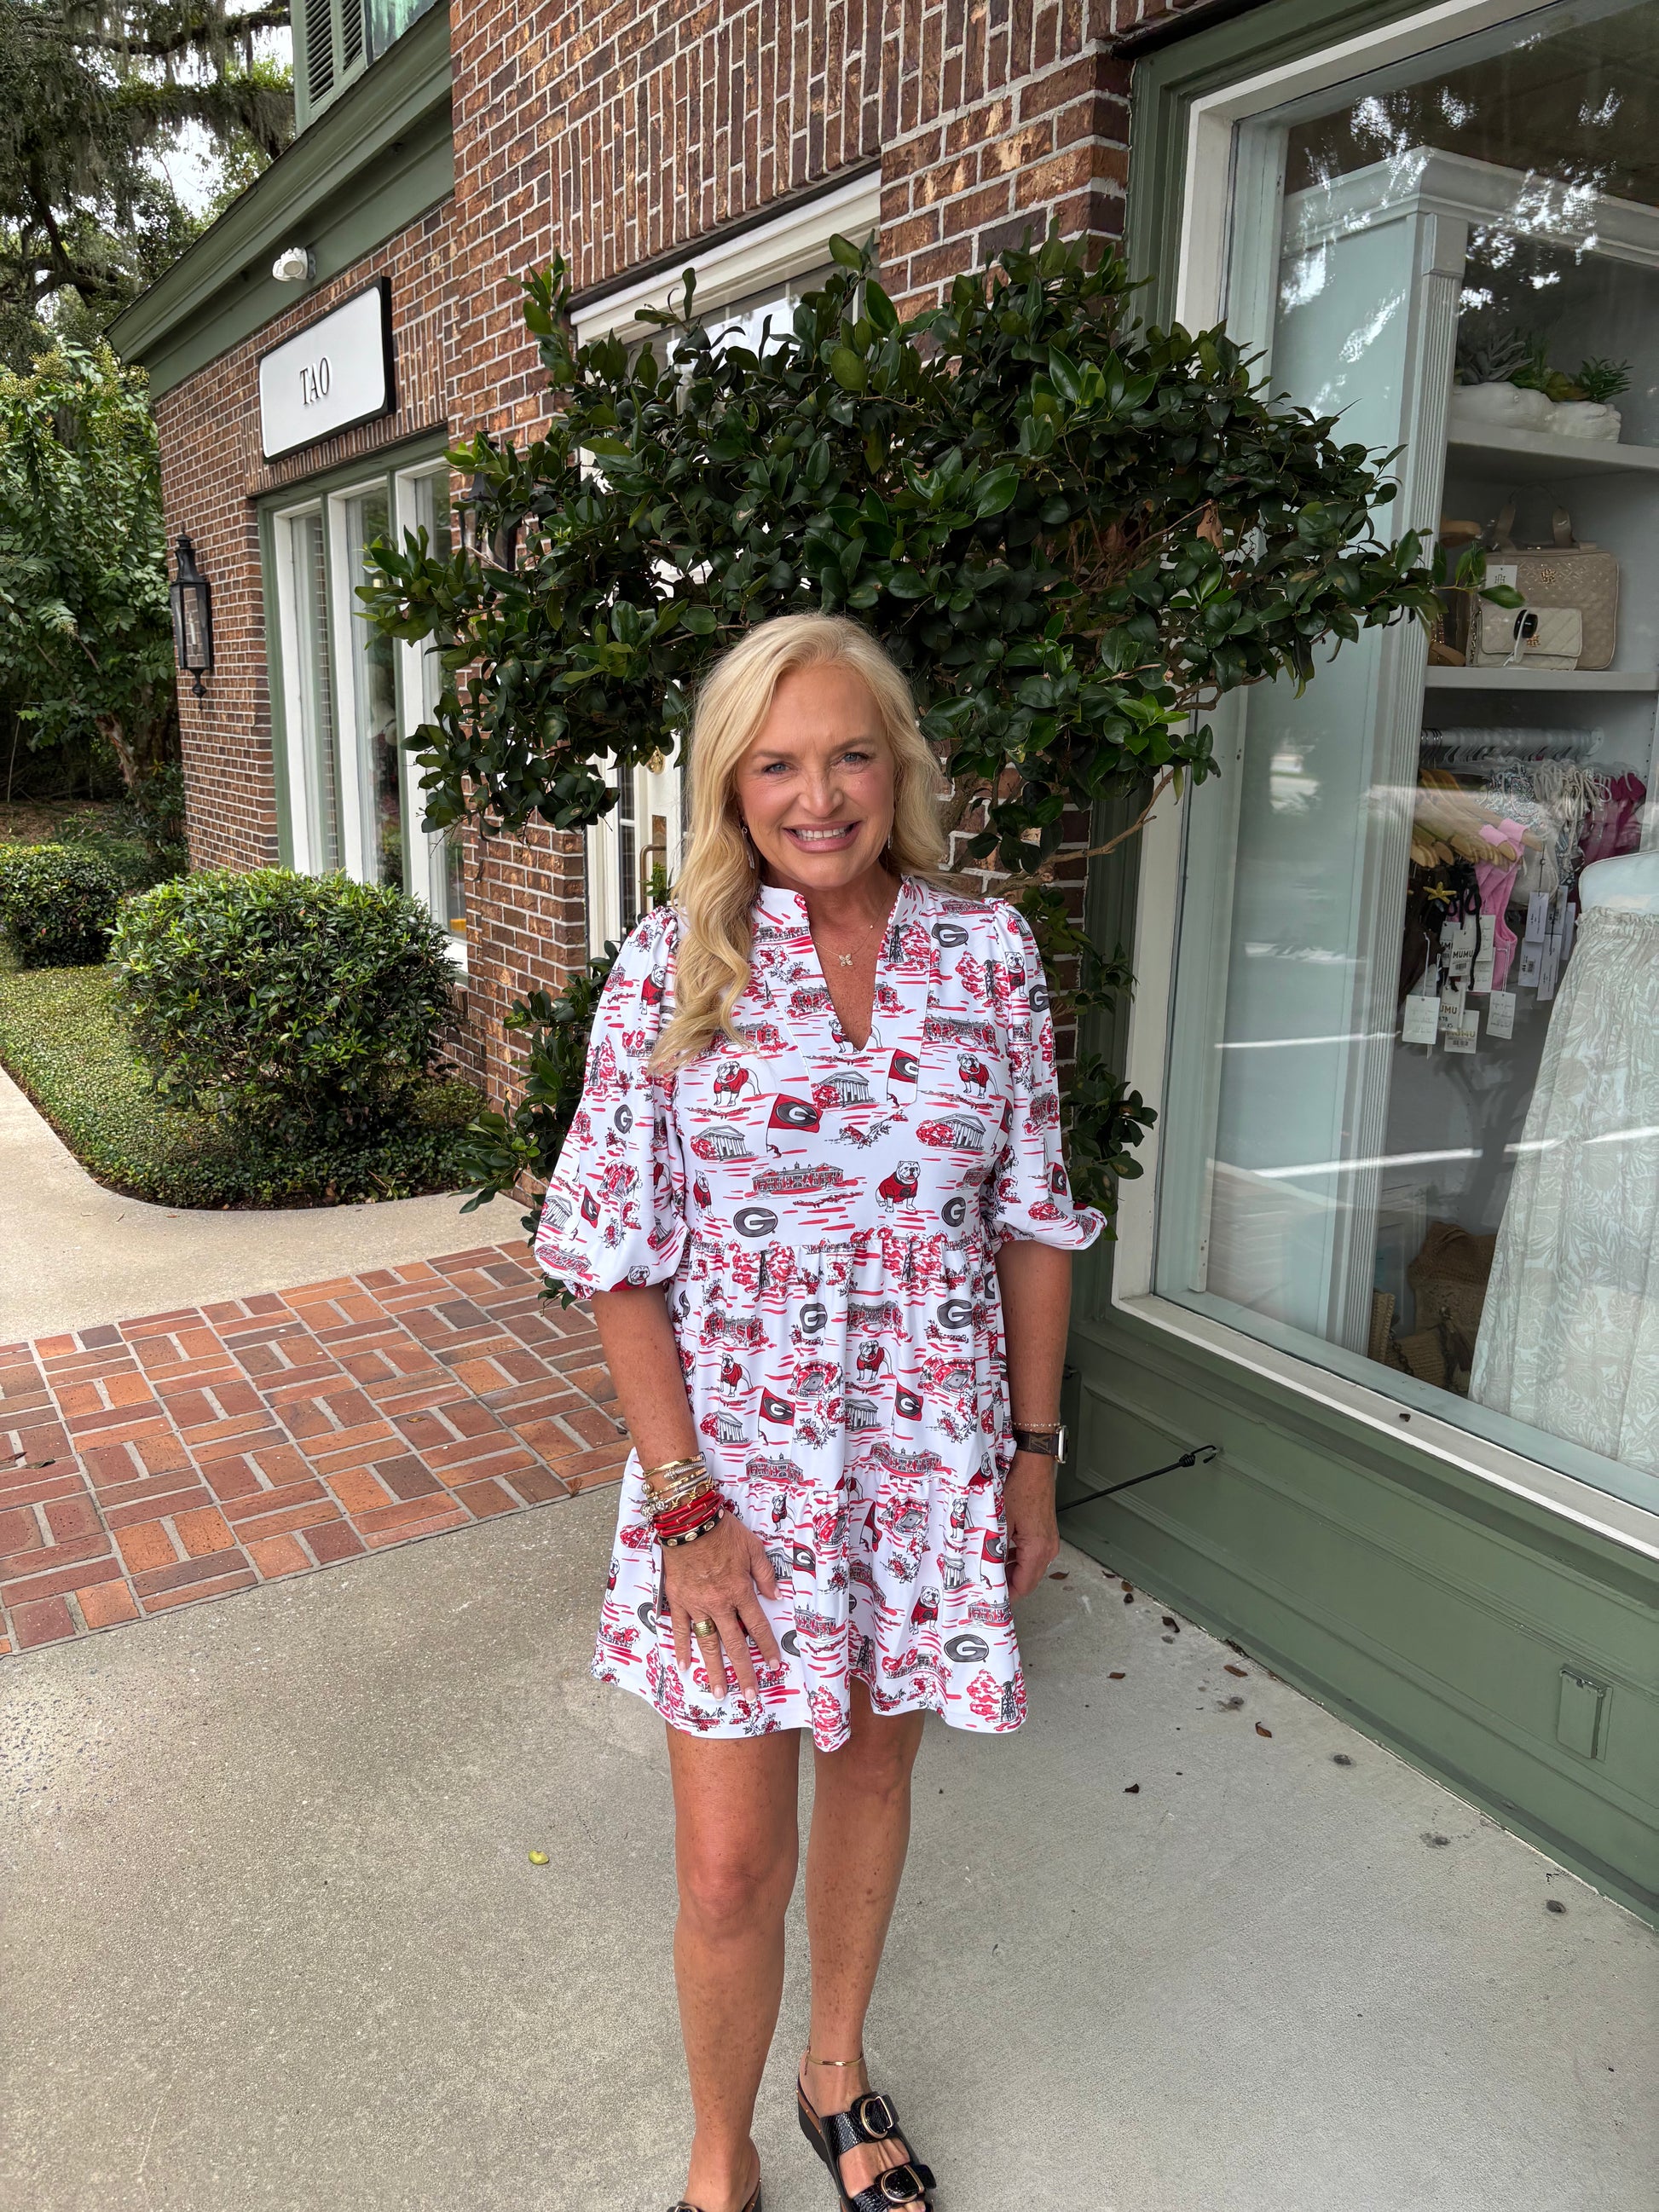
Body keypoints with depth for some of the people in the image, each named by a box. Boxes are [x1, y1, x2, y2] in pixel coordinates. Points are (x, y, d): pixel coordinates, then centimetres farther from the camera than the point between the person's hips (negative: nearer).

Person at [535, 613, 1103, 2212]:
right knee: (733, 1874, 6)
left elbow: (1030, 1220, 4)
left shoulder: (989, 954, -3)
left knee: (872, 1769, 22)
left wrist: (1033, 1450, 5)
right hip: (735, 1460, -2)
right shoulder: (675, 962, -9)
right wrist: (683, 1501, -12)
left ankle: (837, 2073, 50)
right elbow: (619, 1253, -8)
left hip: (929, 1455, 3)